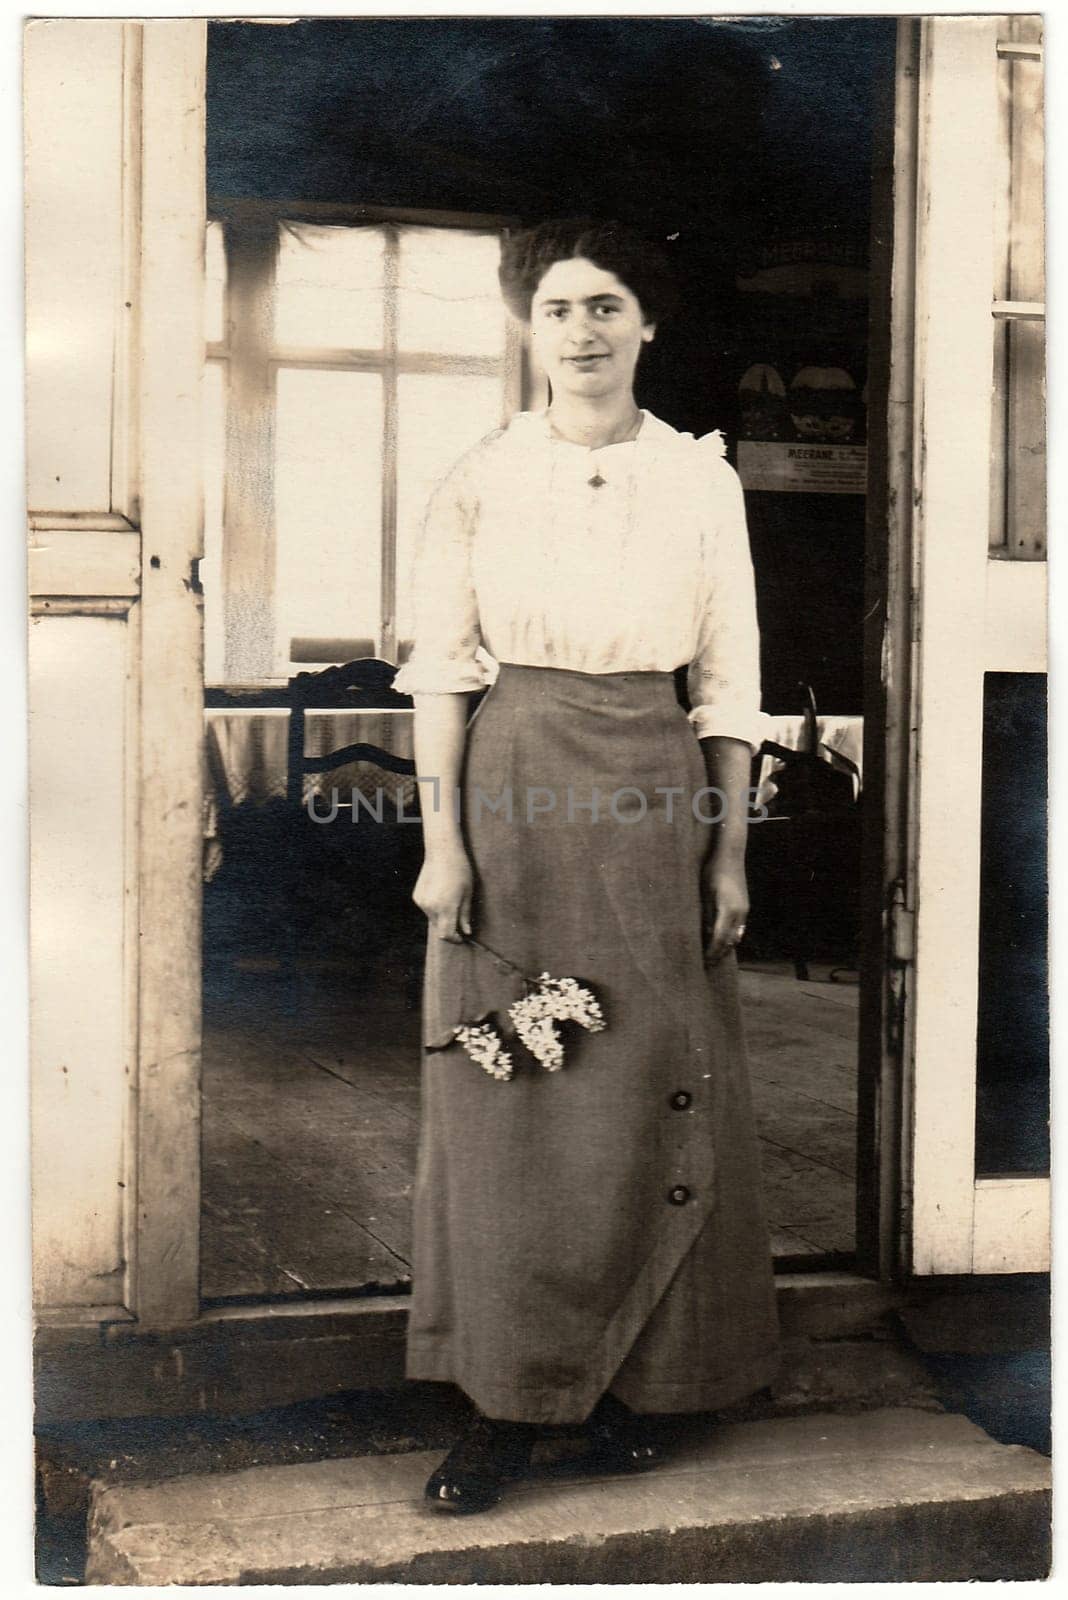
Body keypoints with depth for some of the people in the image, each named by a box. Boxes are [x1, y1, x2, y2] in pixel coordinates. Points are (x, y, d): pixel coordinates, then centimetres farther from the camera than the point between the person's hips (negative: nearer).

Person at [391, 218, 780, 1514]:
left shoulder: (701, 481, 5)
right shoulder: (478, 482, 3)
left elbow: (730, 681, 5)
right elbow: (441, 672, 1)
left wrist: (730, 851, 1)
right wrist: (442, 842, -6)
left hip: (651, 793, 1)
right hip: (512, 790, 0)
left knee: (653, 1096, 4)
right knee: (506, 1095, 1)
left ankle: (634, 1378, 21)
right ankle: (508, 1401, 11)